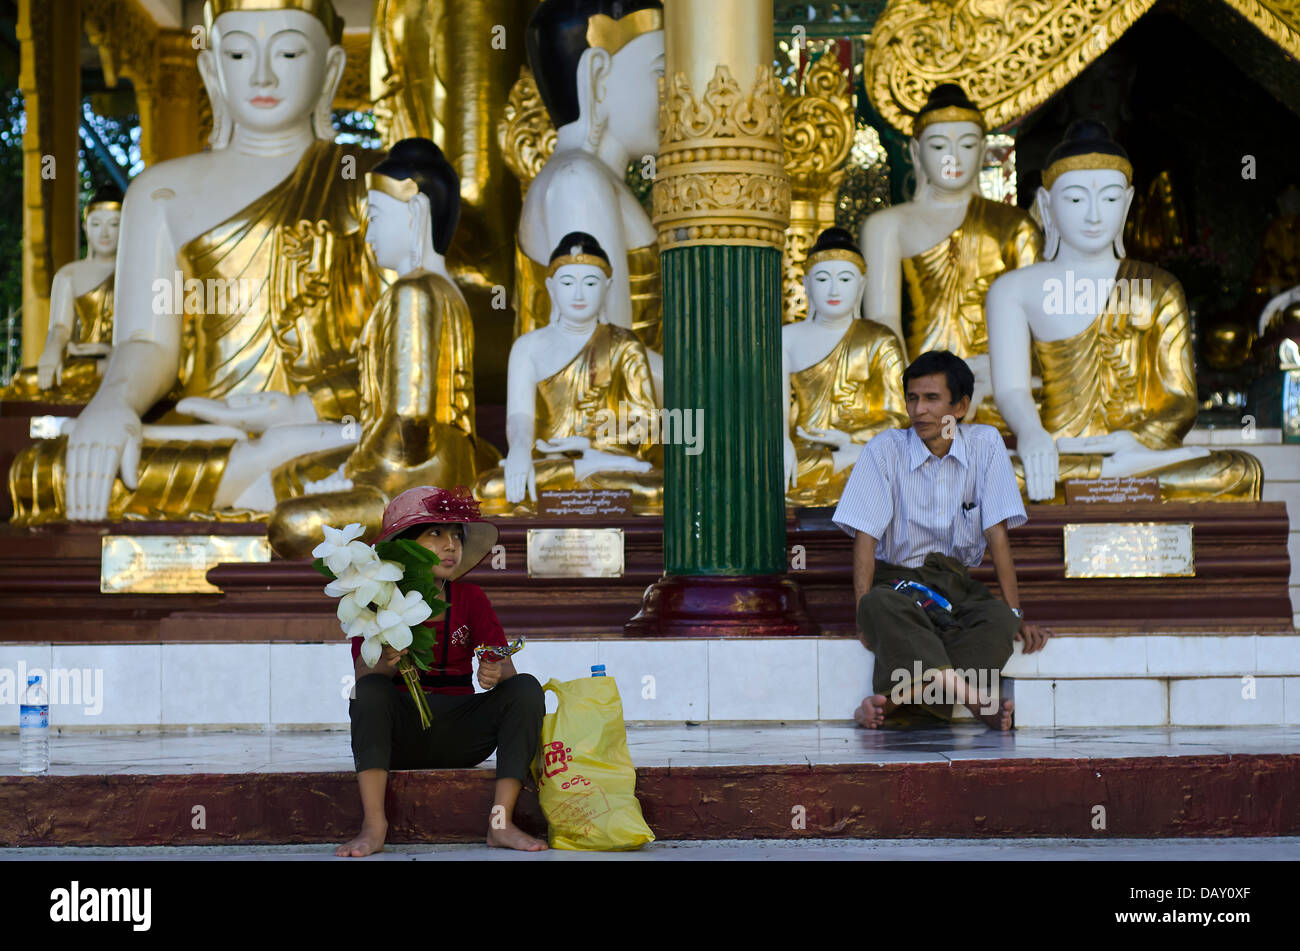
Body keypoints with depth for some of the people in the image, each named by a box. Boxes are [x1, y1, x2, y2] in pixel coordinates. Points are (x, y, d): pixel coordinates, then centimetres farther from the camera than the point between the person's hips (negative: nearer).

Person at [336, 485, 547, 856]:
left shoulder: (471, 599, 6)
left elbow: (508, 669, -5)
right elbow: (363, 678, -13)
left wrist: (496, 674, -30)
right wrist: (386, 664, -36)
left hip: (458, 738, 2)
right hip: (399, 737, -2)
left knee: (526, 688, -20)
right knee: (370, 691, -31)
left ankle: (501, 822, -27)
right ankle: (373, 825, -37)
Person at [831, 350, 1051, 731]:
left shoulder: (985, 444, -2)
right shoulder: (884, 450, -6)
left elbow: (997, 532, -4)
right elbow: (865, 536, -10)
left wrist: (1015, 613, -10)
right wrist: (864, 610, -23)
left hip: (956, 581, 2)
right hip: (897, 580, -2)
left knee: (999, 620, -32)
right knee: (882, 607, -37)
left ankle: (892, 698, -38)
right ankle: (972, 697, -47)